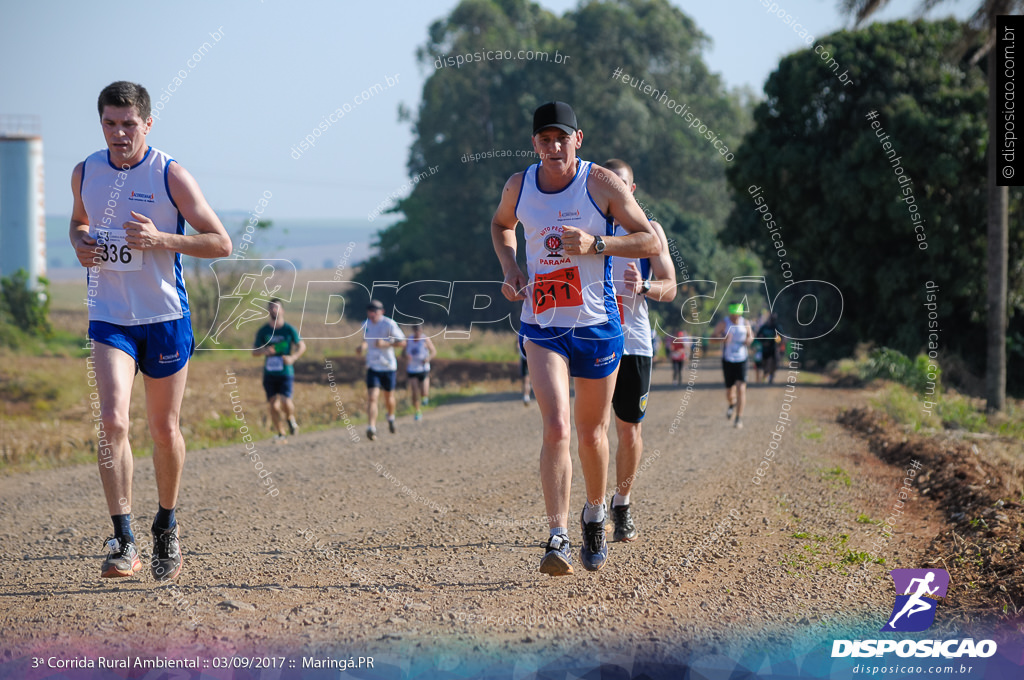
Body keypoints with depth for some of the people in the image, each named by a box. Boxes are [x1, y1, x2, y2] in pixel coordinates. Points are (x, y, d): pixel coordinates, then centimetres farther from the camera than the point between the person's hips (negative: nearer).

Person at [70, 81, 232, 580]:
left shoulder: (171, 175, -10)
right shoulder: (85, 173, 1)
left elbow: (221, 243, -9)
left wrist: (160, 240, -23)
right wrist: (80, 244, -2)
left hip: (165, 318, -1)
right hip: (108, 318, 1)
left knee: (165, 430, 9)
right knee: (112, 421, -18)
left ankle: (166, 525, 33)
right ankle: (123, 542, -17)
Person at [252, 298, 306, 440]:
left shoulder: (289, 329, -1)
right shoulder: (263, 331, 5)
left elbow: (302, 346, 6)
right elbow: (254, 351, 8)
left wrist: (293, 358, -14)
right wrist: (264, 351, -16)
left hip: (285, 373, -2)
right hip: (269, 373, 2)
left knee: (284, 401, -20)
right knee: (273, 405, -1)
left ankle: (290, 418, 13)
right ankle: (280, 433, 16)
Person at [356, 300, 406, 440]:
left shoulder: (389, 324, -12)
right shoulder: (366, 325, 2)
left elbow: (402, 342, -10)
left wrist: (385, 344, -24)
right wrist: (362, 346, -2)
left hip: (388, 366, -2)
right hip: (372, 367, 2)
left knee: (389, 397, 14)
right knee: (372, 398, -15)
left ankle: (391, 417, 45)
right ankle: (372, 428, -22)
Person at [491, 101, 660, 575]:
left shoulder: (602, 184, -7)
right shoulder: (519, 186, 3)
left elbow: (651, 242, -6)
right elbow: (501, 225, 25)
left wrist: (595, 243, -21)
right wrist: (509, 268, 6)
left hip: (597, 324, -1)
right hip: (541, 327, 1)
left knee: (591, 433, 11)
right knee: (556, 428, -17)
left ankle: (595, 516, 38)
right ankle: (557, 539, -19)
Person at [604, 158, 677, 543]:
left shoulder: (649, 231, 7)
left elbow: (670, 288, 4)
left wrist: (645, 287, -17)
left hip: (634, 341, 0)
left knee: (629, 428, 3)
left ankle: (622, 502, 19)